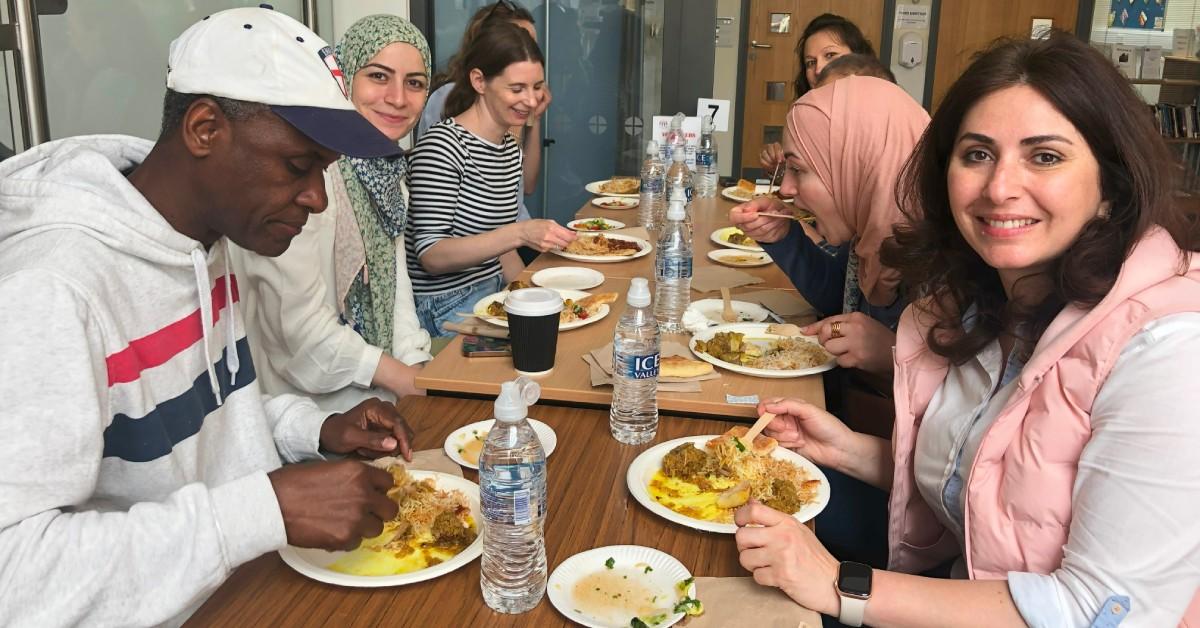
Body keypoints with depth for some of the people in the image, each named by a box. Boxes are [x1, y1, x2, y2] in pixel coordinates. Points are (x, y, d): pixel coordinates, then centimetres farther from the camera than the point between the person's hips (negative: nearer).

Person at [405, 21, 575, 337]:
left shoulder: (511, 148, 9)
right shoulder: (441, 146, -16)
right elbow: (431, 255, -20)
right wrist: (520, 233, -31)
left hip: (492, 294, 8)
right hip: (442, 309, -8)